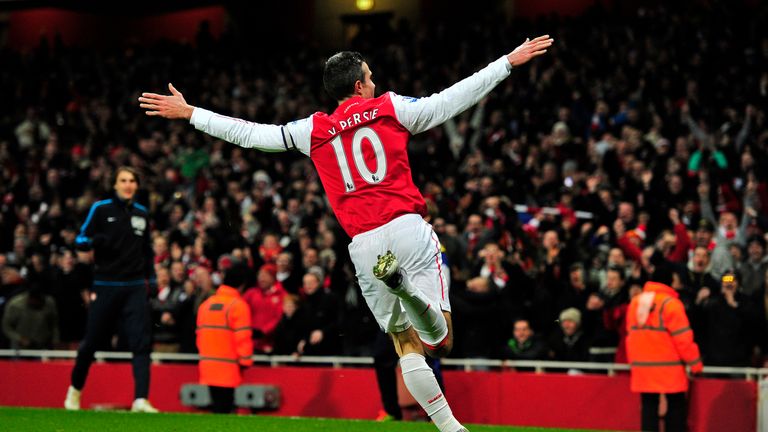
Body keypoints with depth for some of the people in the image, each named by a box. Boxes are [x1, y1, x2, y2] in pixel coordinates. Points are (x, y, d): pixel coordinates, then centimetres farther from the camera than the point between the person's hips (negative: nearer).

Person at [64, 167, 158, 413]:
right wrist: (95, 241, -25)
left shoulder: (142, 213, 11)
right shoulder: (101, 209, -1)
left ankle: (141, 399, -19)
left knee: (142, 342, -12)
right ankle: (75, 389, 30)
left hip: (135, 287, 3)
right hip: (105, 286, -3)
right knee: (92, 340, 6)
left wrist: (151, 279, 15)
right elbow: (81, 240, -4)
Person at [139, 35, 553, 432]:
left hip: (365, 246, 2)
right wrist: (510, 61, 14)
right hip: (407, 228, -2)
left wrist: (187, 112, 26)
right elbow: (455, 98, 6)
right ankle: (409, 288, -38)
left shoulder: (312, 130, 12)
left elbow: (247, 133, 15)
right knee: (439, 341, -8)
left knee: (407, 346, 11)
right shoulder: (391, 108, 7)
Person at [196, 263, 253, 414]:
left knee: (217, 406, 12)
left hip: (207, 366, 6)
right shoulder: (238, 305, -10)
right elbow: (243, 338, -13)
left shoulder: (206, 304, 10)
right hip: (228, 368, -6)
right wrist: (245, 361, -3)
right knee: (224, 408, -6)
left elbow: (200, 334, 14)